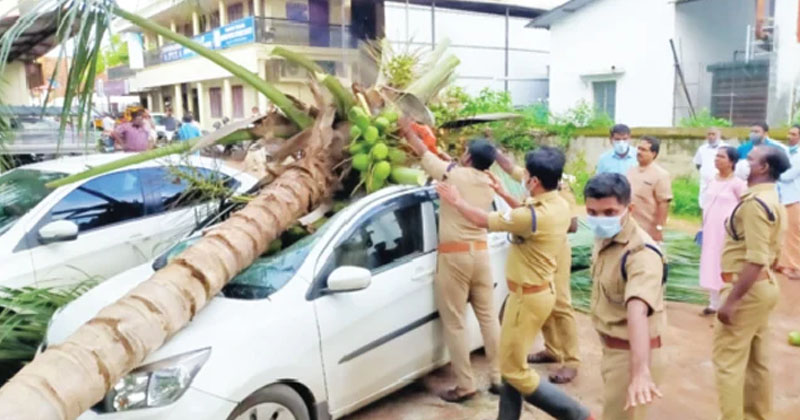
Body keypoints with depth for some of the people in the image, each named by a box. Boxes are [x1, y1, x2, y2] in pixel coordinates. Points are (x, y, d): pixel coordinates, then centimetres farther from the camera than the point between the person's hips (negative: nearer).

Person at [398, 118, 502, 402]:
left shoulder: (453, 174, -11)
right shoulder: (488, 184, 7)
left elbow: (422, 152, 3)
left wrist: (408, 131, 19)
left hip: (454, 256, -6)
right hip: (480, 253, 6)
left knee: (455, 324, 2)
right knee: (489, 317, 12)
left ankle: (465, 386, 8)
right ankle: (499, 378, 20)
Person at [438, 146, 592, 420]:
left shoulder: (535, 216, -29)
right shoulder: (559, 206, -1)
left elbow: (484, 220, -18)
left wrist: (456, 201, -2)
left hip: (528, 296, -10)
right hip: (538, 290, 10)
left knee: (514, 371, 4)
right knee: (511, 362, 20)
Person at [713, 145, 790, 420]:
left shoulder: (755, 202, -19)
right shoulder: (774, 202, 13)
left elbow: (756, 260, -25)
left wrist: (731, 300, -23)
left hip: (747, 288, -10)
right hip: (765, 285, 10)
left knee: (727, 359, -3)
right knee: (757, 360, 17)